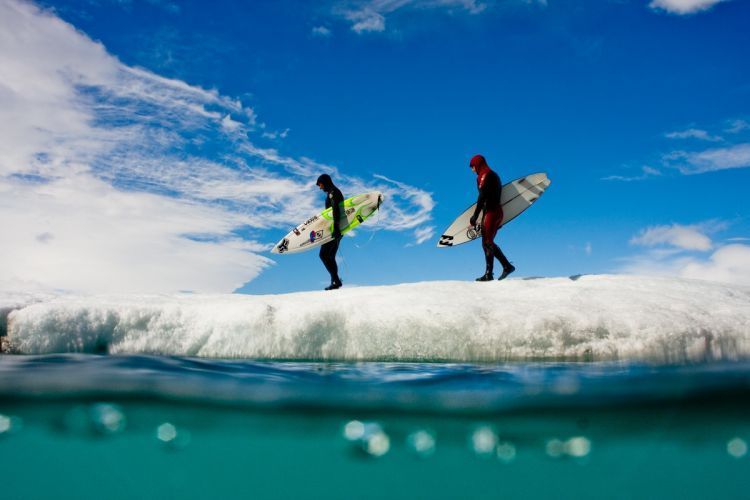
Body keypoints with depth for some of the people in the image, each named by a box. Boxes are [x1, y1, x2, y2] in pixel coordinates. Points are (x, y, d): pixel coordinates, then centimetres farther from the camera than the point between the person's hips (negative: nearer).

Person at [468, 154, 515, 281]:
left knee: (487, 242, -10)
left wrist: (474, 217, -18)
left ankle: (488, 273, -12)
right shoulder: (493, 175, 21)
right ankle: (507, 266, 12)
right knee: (488, 243, 12)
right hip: (497, 211, 9)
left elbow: (482, 198, -17)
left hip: (491, 212, -9)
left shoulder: (485, 176, -8)